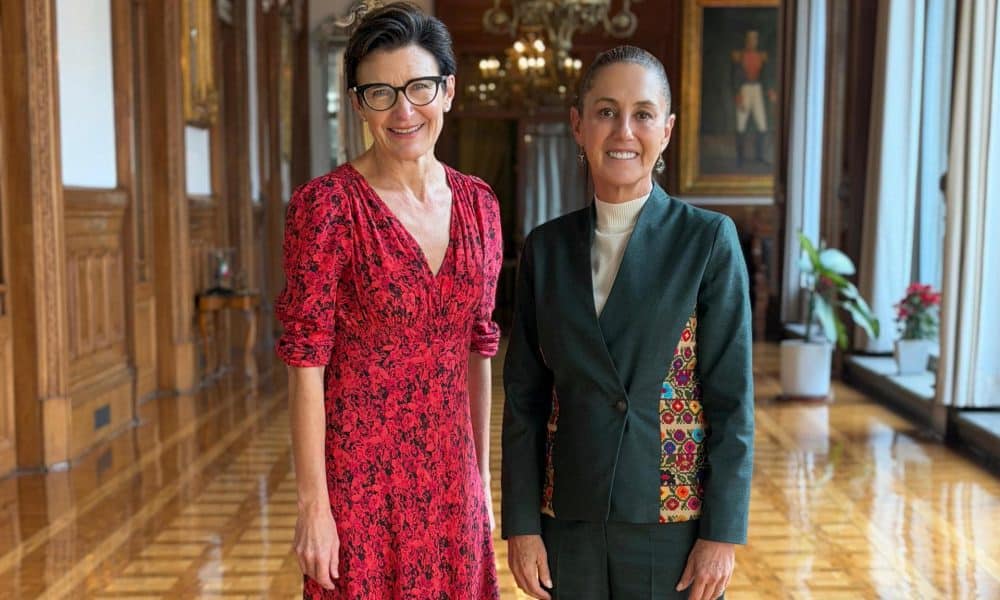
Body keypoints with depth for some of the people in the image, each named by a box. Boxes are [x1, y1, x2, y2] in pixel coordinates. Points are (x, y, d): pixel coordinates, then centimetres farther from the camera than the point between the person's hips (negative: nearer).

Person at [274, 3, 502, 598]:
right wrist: (313, 504, -13)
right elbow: (306, 361, -13)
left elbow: (479, 348, 8)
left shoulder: (478, 203, 2)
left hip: (451, 475, 5)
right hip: (360, 477, -4)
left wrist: (482, 476, 9)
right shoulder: (328, 204, -12)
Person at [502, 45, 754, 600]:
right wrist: (521, 524, 0)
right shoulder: (546, 247, 1)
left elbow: (731, 398, -7)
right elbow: (524, 395, 3)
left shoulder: (708, 240, -7)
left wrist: (722, 533, -9)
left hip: (674, 520, -2)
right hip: (569, 518, 3)